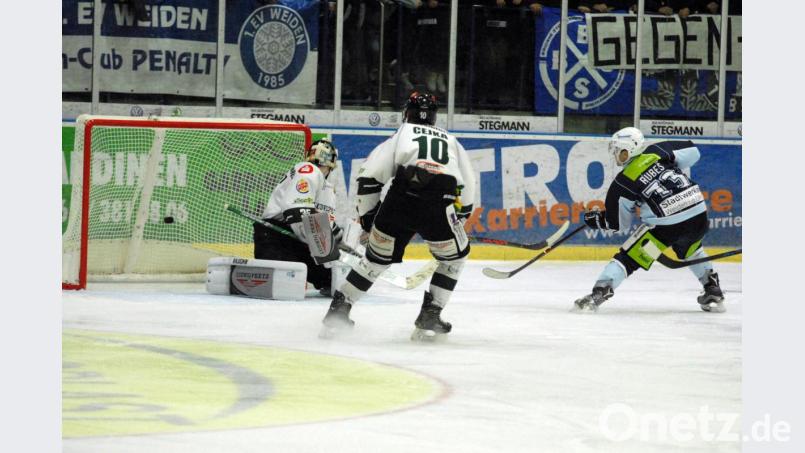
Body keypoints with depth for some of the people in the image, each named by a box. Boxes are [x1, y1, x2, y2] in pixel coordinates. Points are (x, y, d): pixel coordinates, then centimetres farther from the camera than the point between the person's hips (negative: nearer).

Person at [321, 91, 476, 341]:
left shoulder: (402, 134, 26)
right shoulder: (451, 141, 34)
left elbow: (370, 175, 13)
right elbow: (467, 190, 32)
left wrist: (367, 218, 21)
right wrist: (457, 221, 43)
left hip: (401, 199, 0)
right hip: (440, 206, 0)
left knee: (378, 255, 19)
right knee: (454, 256, 24)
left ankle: (337, 311, 18)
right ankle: (429, 319, 17)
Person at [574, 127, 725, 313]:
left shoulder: (623, 183, 2)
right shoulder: (657, 151, 8)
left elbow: (619, 222, 12)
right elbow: (692, 151, 15)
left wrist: (597, 219, 30)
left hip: (666, 226, -5)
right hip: (699, 215, 5)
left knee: (628, 258, 6)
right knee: (692, 250, 36)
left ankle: (598, 293, -5)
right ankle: (713, 292, 33)